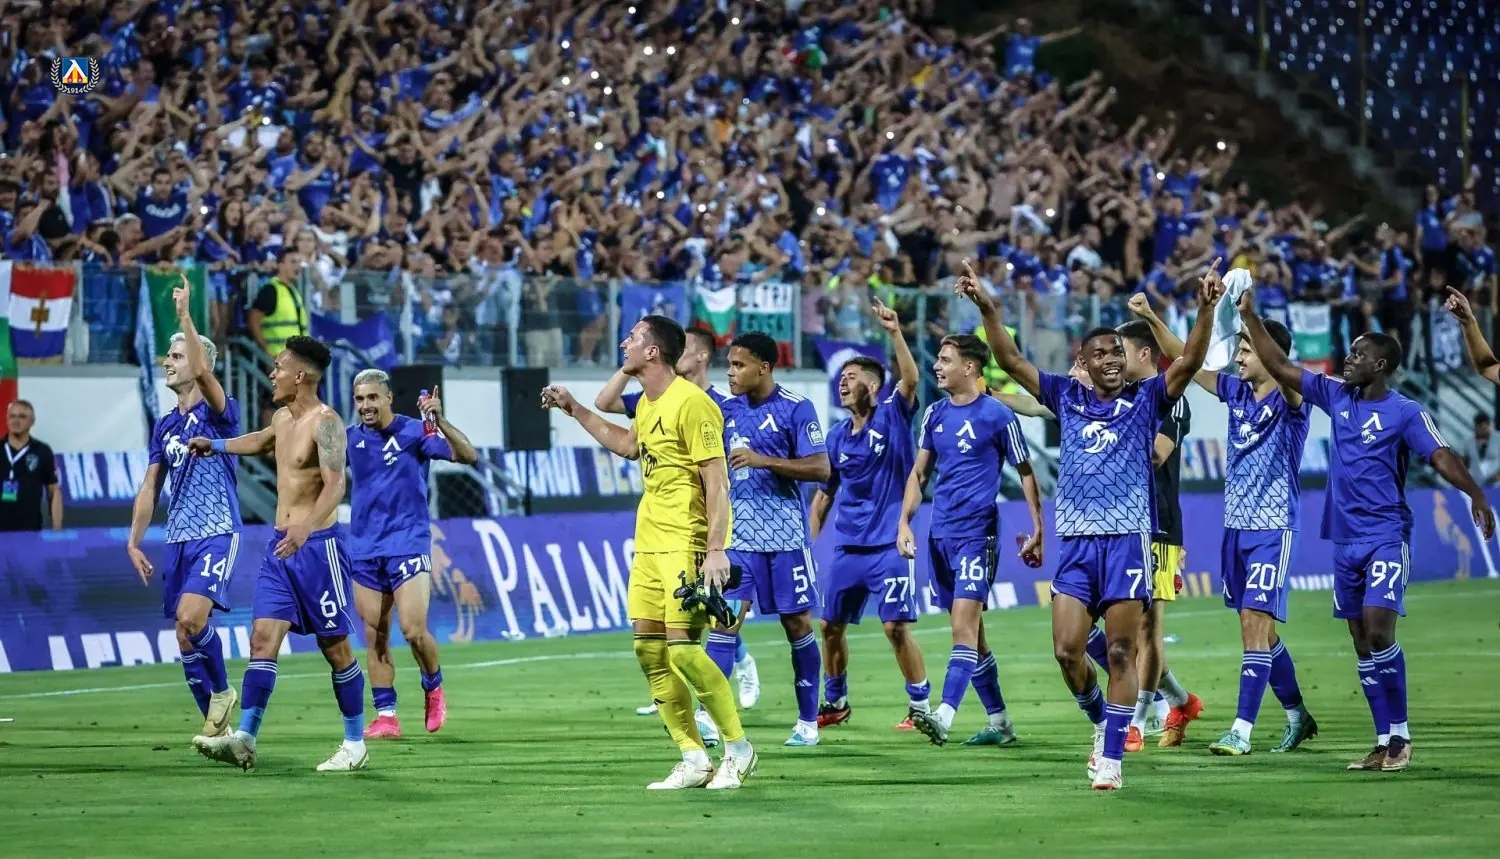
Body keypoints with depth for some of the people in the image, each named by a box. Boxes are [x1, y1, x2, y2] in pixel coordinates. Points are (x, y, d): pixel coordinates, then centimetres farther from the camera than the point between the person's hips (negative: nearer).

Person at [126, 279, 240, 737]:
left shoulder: (219, 412, -6)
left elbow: (203, 371, -27)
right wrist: (134, 541, 10)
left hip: (217, 534, -7)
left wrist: (185, 314, -27)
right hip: (178, 540, 7)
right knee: (185, 637, 4)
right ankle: (216, 725, 13)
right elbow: (150, 488, 17)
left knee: (191, 617, -24)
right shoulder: (164, 426, 14)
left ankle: (222, 691, -1)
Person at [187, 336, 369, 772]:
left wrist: (305, 528, -41)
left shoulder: (325, 422, -15)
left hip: (318, 544, -8)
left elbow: (335, 484, -28)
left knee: (335, 645, 1)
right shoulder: (282, 417, 13)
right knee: (263, 636, -3)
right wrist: (217, 446, 42)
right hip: (281, 544, 8)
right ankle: (244, 739, -10)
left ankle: (355, 744, 10)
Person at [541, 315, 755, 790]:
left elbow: (717, 481, -18)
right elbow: (629, 444, 36)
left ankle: (739, 749, 2)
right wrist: (572, 409, 34)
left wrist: (716, 549, -23)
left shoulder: (690, 403, -15)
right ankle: (694, 759, 9)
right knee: (648, 647, 4)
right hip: (649, 539, 9)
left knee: (682, 648, -13)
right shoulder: (647, 404, 13)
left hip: (686, 543, -9)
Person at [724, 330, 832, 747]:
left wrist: (764, 460, -20)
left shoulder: (795, 409, -7)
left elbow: (820, 468, -13)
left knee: (797, 623, 3)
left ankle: (808, 720, 13)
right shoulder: (729, 409, 9)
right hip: (738, 534, 4)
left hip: (784, 533, -4)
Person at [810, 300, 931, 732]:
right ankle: (835, 701, 27)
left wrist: (895, 333, -34)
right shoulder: (837, 436, 9)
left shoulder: (891, 417, -4)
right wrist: (807, 540, 12)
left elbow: (910, 378, -22)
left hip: (887, 545, -6)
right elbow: (825, 494, 18)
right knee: (831, 625, 10)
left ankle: (921, 705, -2)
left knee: (896, 626, -12)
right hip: (847, 546, 6)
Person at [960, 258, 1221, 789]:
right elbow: (1011, 360, 8)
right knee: (1067, 650, -5)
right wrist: (988, 309, -4)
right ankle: (1101, 720, 22)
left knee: (1121, 654, -4)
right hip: (1076, 540, 3)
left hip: (1127, 538, -2)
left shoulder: (1145, 400, 5)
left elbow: (1189, 362, -9)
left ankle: (1112, 756, -1)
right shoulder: (1067, 398, 11)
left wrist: (1206, 310, -24)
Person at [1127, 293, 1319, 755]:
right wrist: (1152, 318, 1)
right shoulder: (1237, 392, 9)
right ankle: (1297, 715, 23)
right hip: (1236, 524, 7)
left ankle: (1242, 729, -12)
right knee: (1258, 627, 11)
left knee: (1256, 621, -11)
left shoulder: (1289, 400, -10)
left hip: (1272, 526, -7)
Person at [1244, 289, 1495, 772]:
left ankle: (1400, 736, -8)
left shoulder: (1405, 413, -8)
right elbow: (1280, 368, 11)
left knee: (1378, 631, -17)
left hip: (1386, 537, -6)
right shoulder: (1336, 396, 8)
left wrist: (1476, 495, -31)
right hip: (1345, 539, 6)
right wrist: (1250, 316, 6)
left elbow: (1440, 457, -17)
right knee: (1363, 643, 6)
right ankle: (1385, 742, 10)